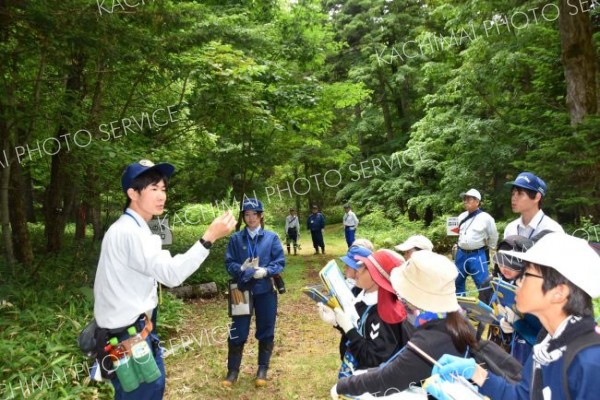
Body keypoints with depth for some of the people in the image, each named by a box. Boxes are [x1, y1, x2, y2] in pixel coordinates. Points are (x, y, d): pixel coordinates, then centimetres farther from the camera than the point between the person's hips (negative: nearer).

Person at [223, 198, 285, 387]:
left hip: (266, 291, 0)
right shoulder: (236, 238, 1)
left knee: (265, 331, 10)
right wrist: (241, 269, -20)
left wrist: (265, 271, -20)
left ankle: (262, 369, 27)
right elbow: (229, 263, 0)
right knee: (238, 332, 5)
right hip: (242, 290, 0)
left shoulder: (271, 237, -1)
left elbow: (280, 262, -3)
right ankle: (233, 370, 22)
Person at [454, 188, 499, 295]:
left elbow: (493, 237, 1)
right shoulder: (461, 217, 8)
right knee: (458, 281, 15)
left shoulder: (485, 218, -10)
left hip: (477, 256, -6)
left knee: (483, 284, -2)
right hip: (461, 254, 6)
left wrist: (487, 249, 8)